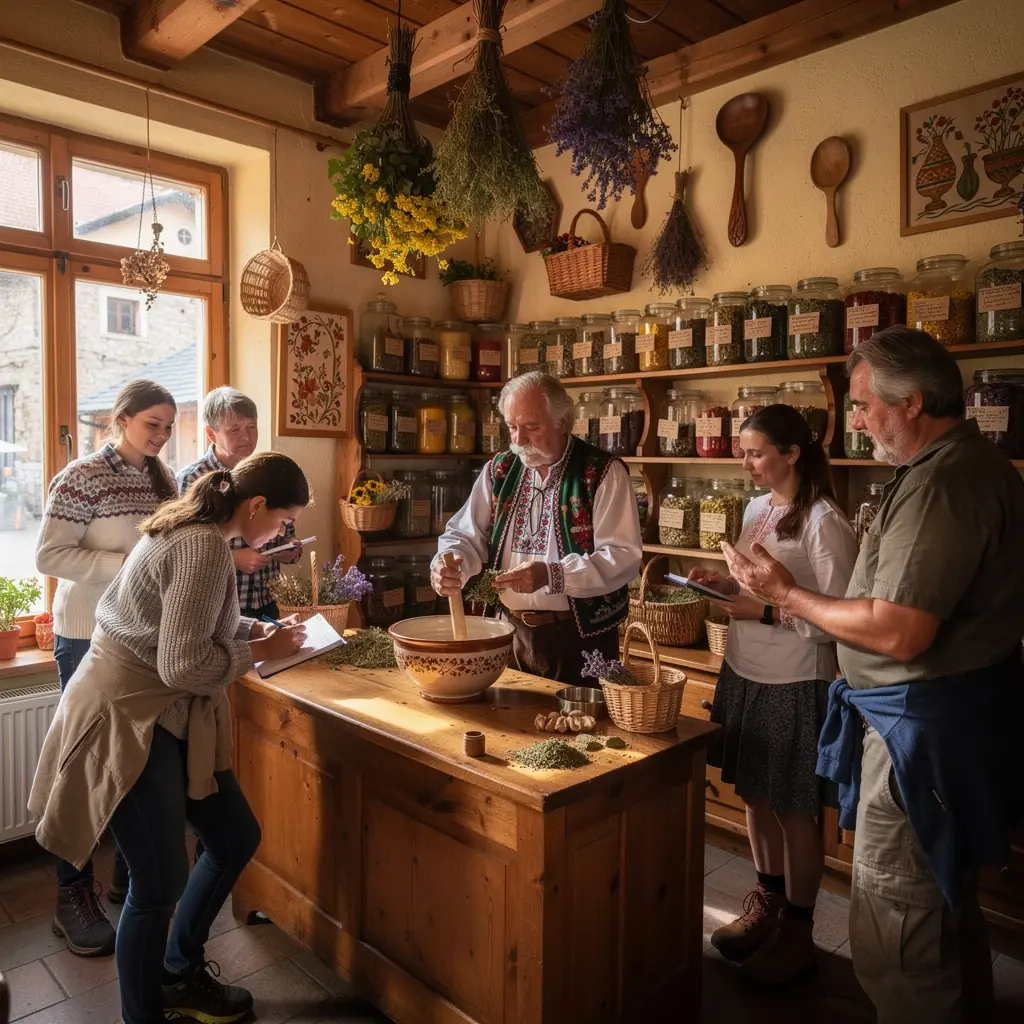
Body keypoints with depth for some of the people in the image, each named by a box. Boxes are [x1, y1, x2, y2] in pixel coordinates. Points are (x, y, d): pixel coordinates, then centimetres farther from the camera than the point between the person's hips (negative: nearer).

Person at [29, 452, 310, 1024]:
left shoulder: (195, 531, 7)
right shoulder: (204, 548, -24)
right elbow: (184, 664, -26)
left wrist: (256, 629, 6)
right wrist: (262, 652, -13)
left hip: (166, 717, 10)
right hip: (127, 720, -10)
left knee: (237, 838, 16)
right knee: (161, 882, 1)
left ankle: (181, 974, 37)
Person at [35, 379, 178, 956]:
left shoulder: (160, 480, 8)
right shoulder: (83, 477, -11)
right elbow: (49, 556, -16)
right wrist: (129, 566, -24)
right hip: (91, 638, -6)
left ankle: (131, 877, 31)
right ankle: (74, 897, 21)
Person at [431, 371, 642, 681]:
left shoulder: (603, 473, -10)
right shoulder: (499, 470, 5)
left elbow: (623, 556, -17)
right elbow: (466, 535, 5)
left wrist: (552, 575, -29)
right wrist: (449, 565, -18)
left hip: (580, 636, -4)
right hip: (512, 631, 4)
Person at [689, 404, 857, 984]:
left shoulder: (822, 521, -16)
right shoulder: (757, 508, 7)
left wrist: (765, 613, -21)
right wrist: (726, 585, -1)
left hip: (796, 684, -7)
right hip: (746, 672, 7)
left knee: (794, 809, 8)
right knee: (755, 795, 18)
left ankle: (798, 931, 28)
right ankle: (767, 903, 39)